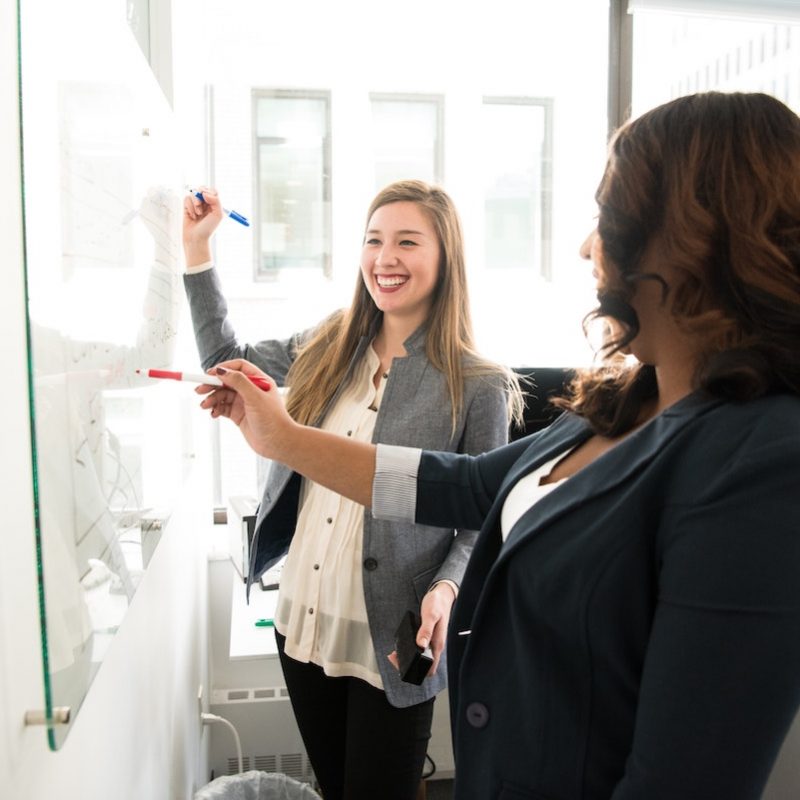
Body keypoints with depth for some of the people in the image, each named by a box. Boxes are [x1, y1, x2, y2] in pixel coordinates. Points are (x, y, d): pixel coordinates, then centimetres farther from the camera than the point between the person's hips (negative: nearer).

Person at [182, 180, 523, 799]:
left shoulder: (478, 386, -12)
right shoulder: (328, 350, 2)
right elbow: (228, 360, 15)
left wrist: (446, 587, -24)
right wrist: (197, 248, 10)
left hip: (392, 644, -5)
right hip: (302, 624, 5)